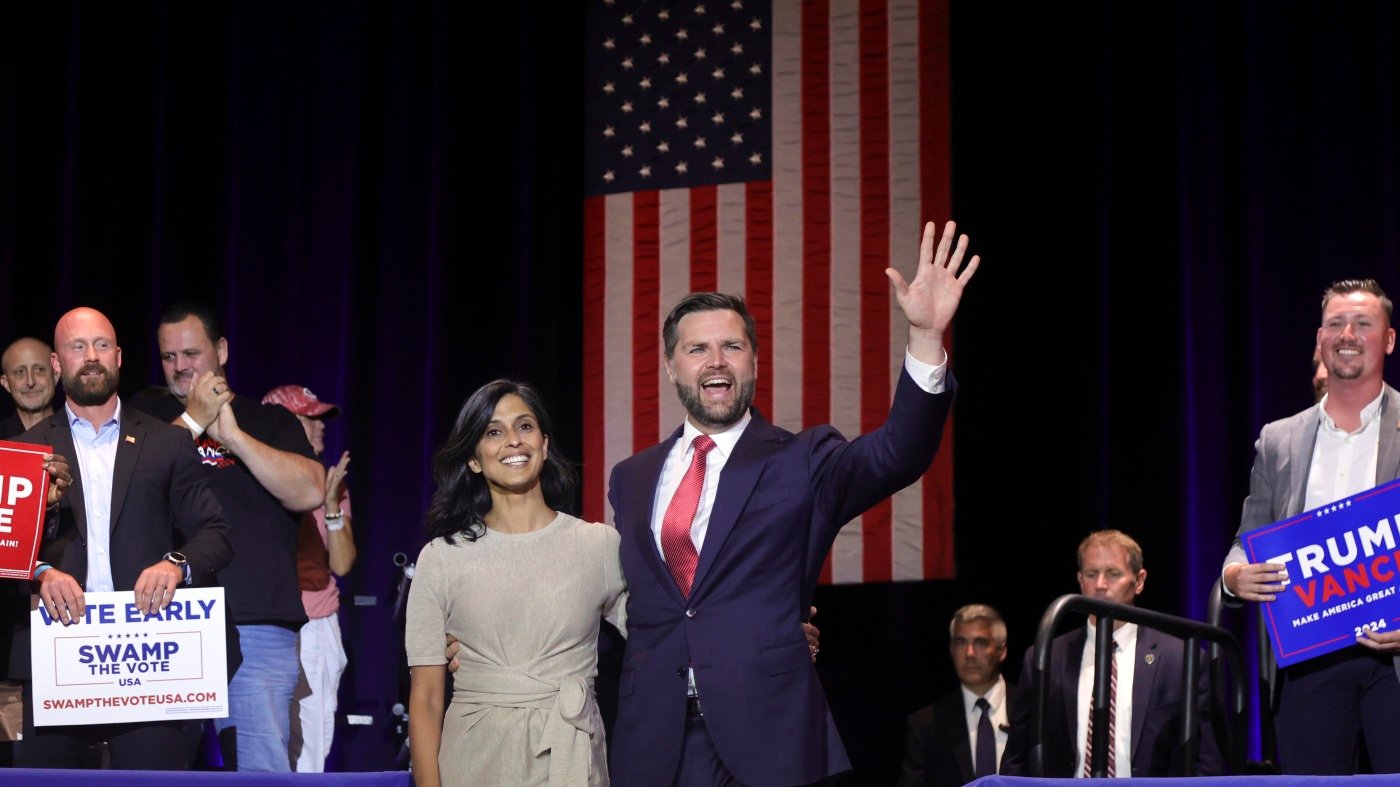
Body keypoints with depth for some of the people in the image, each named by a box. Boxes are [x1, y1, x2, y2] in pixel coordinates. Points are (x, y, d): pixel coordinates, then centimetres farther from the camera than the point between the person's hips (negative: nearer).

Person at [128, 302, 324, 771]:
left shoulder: (271, 423, 15)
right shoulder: (144, 416, 17)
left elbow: (310, 492, -2)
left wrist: (233, 435, -8)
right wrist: (193, 421, -3)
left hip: (258, 630, -1)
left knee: (264, 769, -6)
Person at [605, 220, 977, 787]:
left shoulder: (803, 463, 1)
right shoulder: (632, 479, 13)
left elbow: (896, 455, -17)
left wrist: (925, 336, -30)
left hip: (769, 740, -3)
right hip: (652, 741, 3)